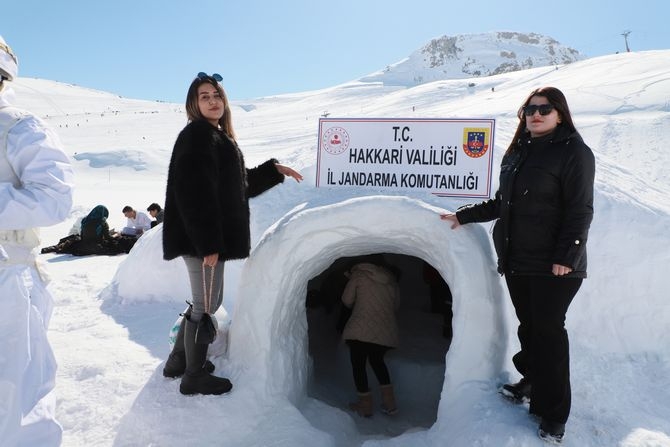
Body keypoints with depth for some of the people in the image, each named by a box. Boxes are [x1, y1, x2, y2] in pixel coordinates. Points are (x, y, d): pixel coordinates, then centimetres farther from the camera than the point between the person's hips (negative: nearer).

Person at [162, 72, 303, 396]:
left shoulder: (218, 137, 19)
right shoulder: (198, 136, -12)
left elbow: (238, 184, 27)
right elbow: (197, 194, -22)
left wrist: (274, 170, 22)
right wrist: (208, 243, -25)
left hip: (212, 236, 10)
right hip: (202, 238, -10)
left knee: (207, 302, 19)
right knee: (206, 306, 1)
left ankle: (179, 360, 34)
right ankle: (194, 376, 16)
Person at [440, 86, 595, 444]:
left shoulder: (573, 151, -6)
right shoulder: (517, 152, 14)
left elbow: (579, 210, -12)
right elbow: (502, 203, 21)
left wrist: (565, 257, -18)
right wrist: (463, 216, 19)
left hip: (552, 266, -6)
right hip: (516, 260, 6)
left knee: (548, 331, 0)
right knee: (528, 326, 13)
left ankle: (553, 414, 12)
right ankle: (532, 382, 33)